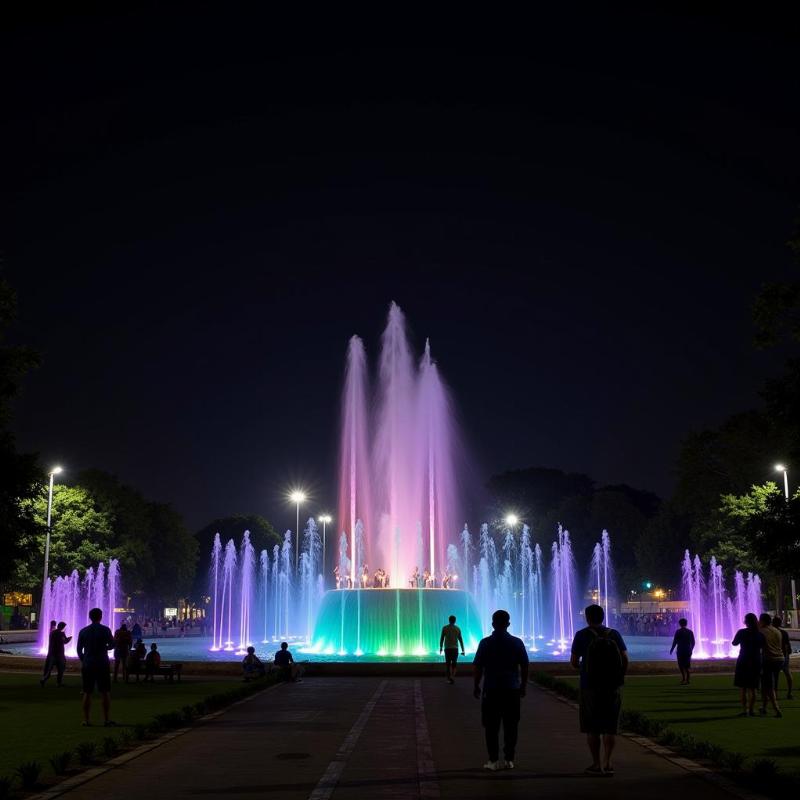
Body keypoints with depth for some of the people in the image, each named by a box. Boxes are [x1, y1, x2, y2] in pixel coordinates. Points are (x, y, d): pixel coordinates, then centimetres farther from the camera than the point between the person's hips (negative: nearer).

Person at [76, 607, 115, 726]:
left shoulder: (83, 631, 2)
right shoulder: (105, 630, -6)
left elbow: (79, 649, 5)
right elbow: (112, 645, -1)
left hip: (87, 665, 2)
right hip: (102, 665, -2)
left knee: (87, 693, 6)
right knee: (105, 692, 3)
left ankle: (86, 720, 5)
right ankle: (106, 720, 1)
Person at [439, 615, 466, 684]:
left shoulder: (444, 628, -1)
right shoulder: (457, 628, 1)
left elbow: (442, 638, 2)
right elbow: (460, 640, 2)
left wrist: (441, 647, 15)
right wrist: (462, 650, 7)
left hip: (447, 648, 0)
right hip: (455, 648, 0)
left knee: (448, 663, 9)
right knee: (454, 663, 7)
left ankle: (449, 678, 7)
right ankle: (452, 676, -11)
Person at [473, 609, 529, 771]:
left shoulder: (486, 643, -6)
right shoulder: (517, 643, 0)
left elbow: (477, 667, -5)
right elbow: (524, 666, 3)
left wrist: (476, 686, 6)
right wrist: (523, 685, 14)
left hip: (491, 690, -2)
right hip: (512, 690, 2)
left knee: (491, 727, 5)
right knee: (511, 726, 9)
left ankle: (493, 760, 4)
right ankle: (509, 759, 10)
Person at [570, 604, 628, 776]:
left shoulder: (582, 635, -5)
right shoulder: (614, 634, 0)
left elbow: (573, 662, -4)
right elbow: (625, 660, -3)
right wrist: (619, 678, 10)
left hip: (590, 686, -2)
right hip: (613, 686, 2)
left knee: (592, 727, 9)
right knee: (609, 726, 10)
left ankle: (596, 764, 9)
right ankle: (607, 763, 6)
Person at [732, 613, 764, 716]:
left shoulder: (741, 632, -10)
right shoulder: (760, 634, -1)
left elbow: (734, 643, 5)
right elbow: (762, 647, 13)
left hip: (743, 662, -3)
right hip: (756, 662, 3)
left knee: (743, 688, 3)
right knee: (752, 688, 10)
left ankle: (744, 710, -1)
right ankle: (751, 710, 9)